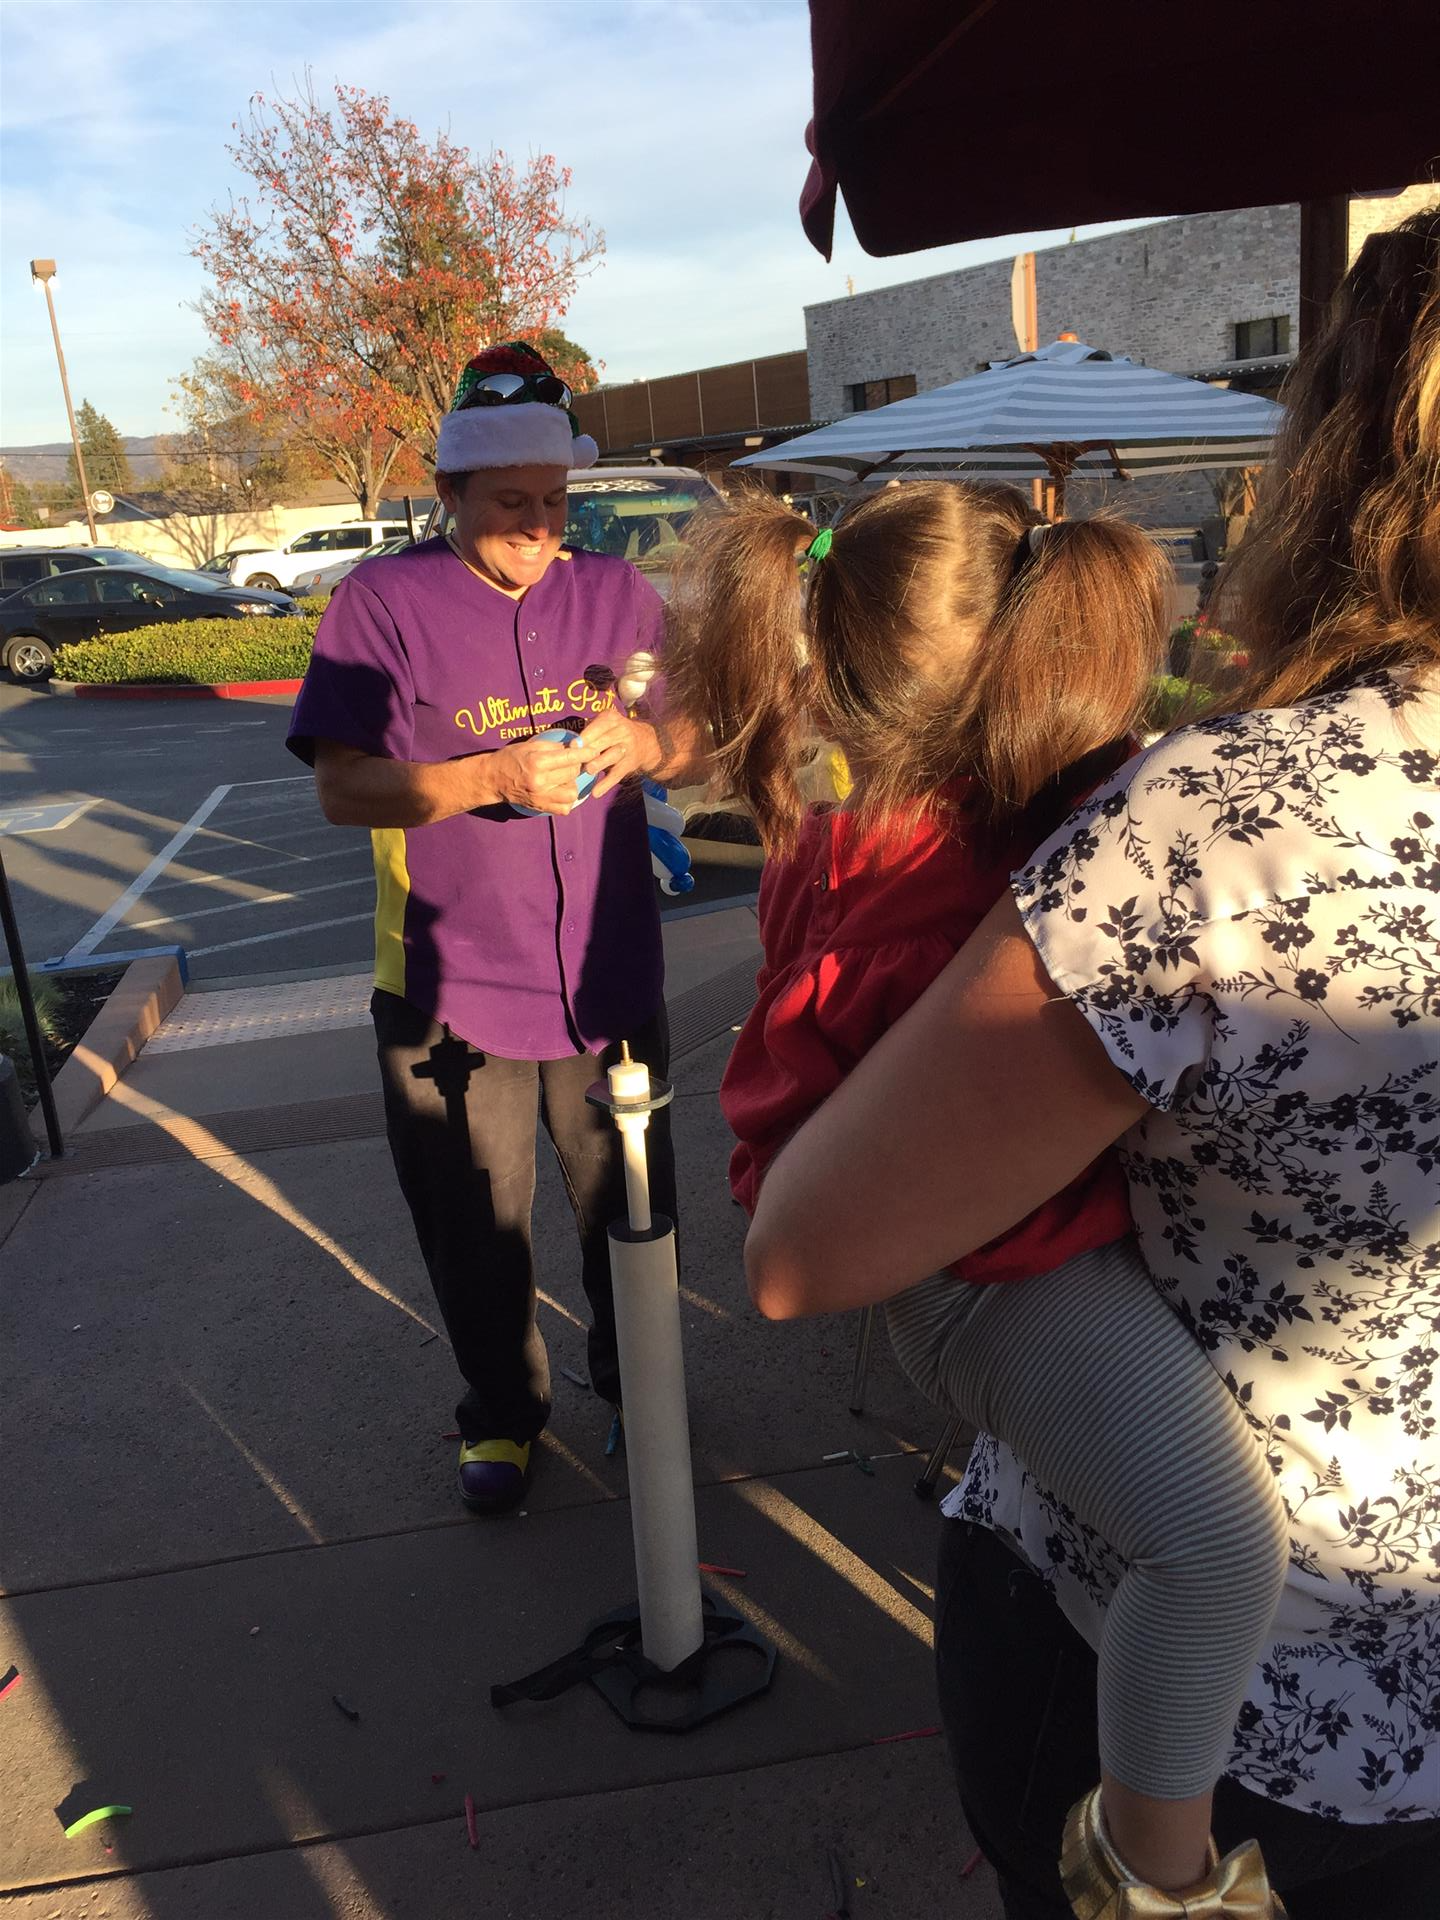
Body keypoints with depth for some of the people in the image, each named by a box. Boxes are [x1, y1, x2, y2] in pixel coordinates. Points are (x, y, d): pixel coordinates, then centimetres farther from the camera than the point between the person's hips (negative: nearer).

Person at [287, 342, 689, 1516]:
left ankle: (636, 1383, 45)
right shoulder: (384, 602, -8)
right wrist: (494, 774, -27)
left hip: (607, 973, 3)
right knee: (476, 1229, 14)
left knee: (630, 1208, 17)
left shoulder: (616, 593, 3)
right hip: (451, 987, -2)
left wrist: (643, 740, -15)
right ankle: (504, 1414, 40)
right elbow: (343, 788, -12)